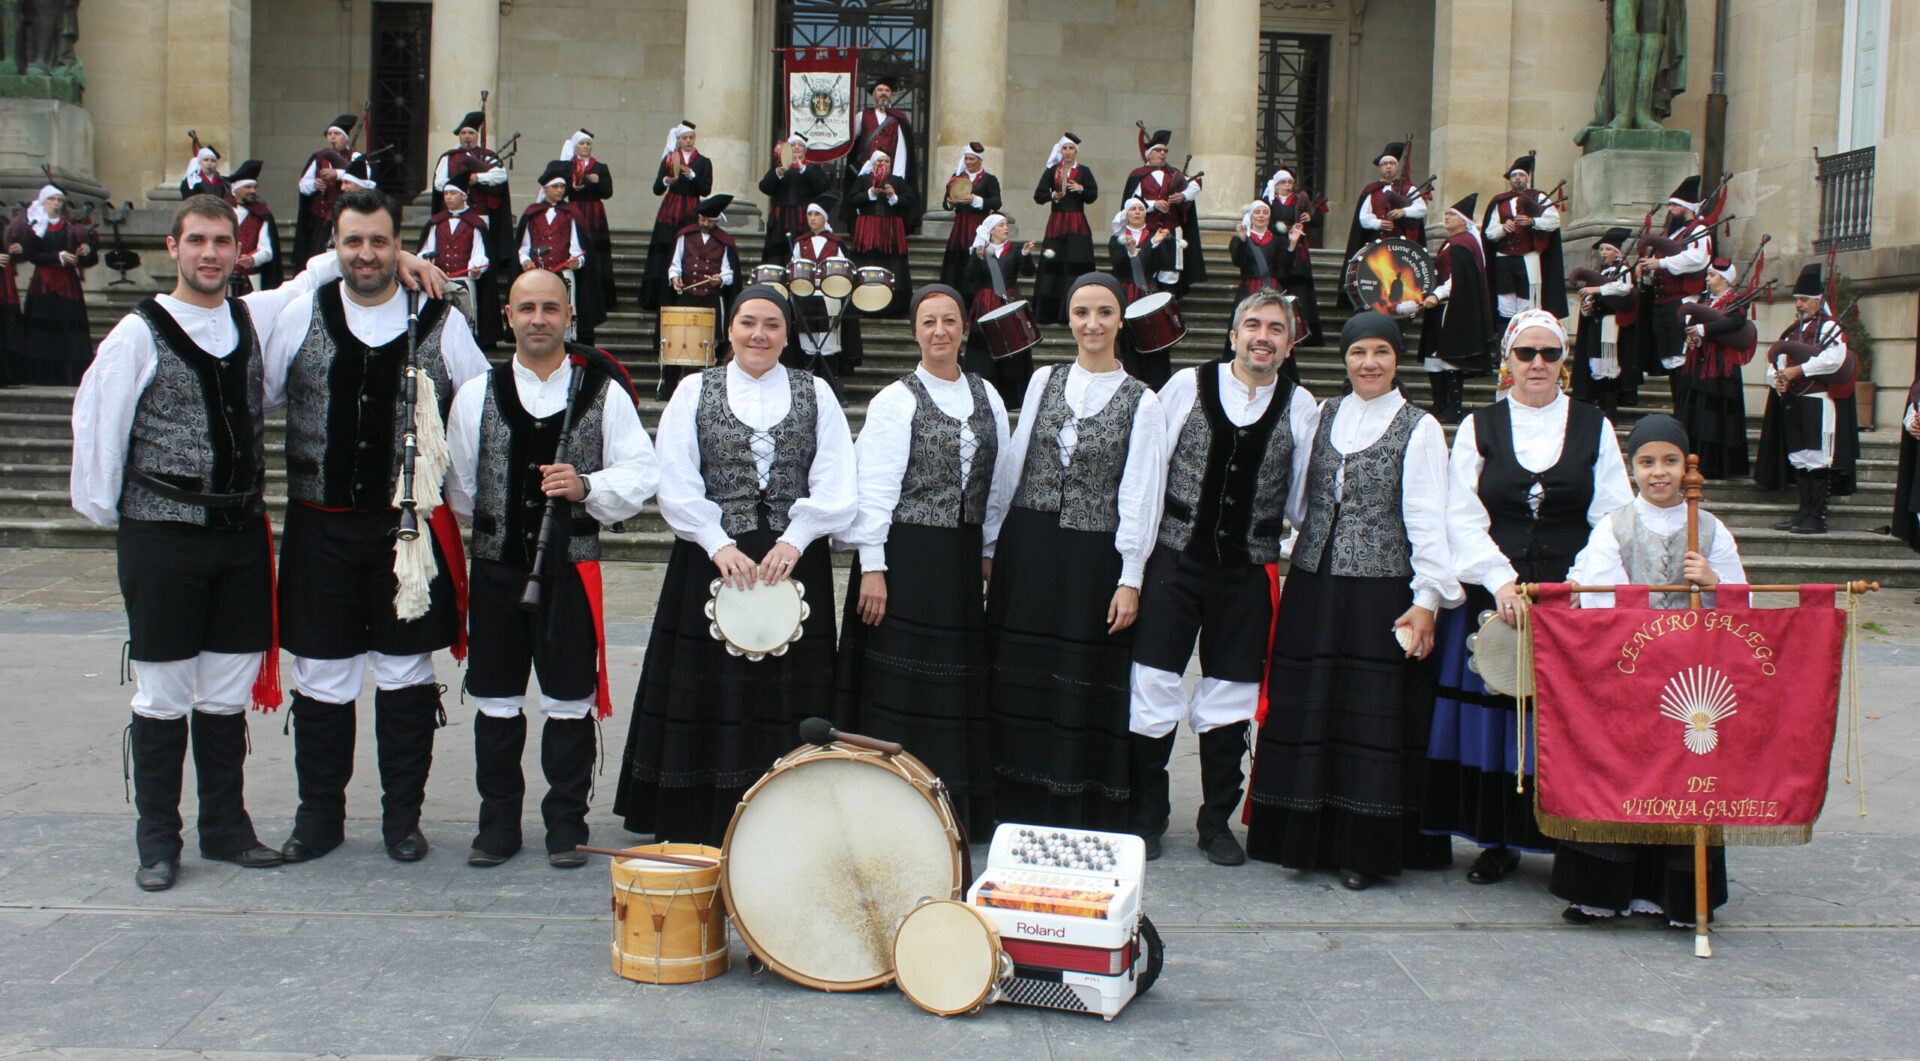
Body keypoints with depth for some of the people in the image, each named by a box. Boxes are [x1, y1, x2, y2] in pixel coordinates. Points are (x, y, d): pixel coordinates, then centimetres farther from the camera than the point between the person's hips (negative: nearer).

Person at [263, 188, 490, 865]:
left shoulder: (440, 322, 0)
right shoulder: (300, 315, 3)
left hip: (410, 528, -1)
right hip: (320, 527, 1)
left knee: (406, 674, 7)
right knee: (321, 677, 7)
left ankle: (403, 816, 18)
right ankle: (319, 813, 21)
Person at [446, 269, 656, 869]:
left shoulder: (604, 393, 2)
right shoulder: (477, 394, 8)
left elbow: (642, 475, -3)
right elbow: (458, 487, 12)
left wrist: (586, 487, -16)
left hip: (571, 569, -2)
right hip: (496, 567, 2)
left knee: (569, 703, 3)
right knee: (497, 701, 8)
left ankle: (566, 824, 15)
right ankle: (498, 822, 19)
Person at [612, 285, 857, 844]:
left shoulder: (815, 394, 8)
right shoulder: (694, 391, 7)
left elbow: (836, 485, 0)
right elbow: (677, 485, -2)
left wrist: (795, 540, -13)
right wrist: (719, 545, -12)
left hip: (795, 562, 1)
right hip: (711, 562, 0)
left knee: (786, 693, 1)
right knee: (710, 691, 0)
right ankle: (701, 831, 7)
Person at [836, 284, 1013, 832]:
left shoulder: (986, 397, 10)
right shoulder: (896, 400, -4)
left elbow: (997, 484, 15)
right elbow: (873, 490, -8)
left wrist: (990, 556, 12)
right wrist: (871, 568, -13)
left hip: (963, 561, 5)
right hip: (906, 558, -5)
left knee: (961, 681, 7)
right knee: (901, 682, -2)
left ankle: (960, 810, 16)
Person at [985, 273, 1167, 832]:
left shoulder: (1142, 402, -1)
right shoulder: (1043, 381, 9)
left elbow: (1140, 496, -5)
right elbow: (1014, 466, 11)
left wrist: (1130, 580, -9)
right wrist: (992, 544, 9)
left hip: (1093, 559, -3)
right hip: (1027, 551, 3)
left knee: (1085, 688, 0)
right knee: (1020, 680, 6)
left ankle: (1081, 817, 11)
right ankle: (1018, 805, 17)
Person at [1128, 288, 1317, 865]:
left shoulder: (1300, 407, 4)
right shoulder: (1187, 385, 0)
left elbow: (1302, 498, 9)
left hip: (1247, 569, 2)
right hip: (1176, 558, -1)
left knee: (1230, 700, 9)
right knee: (1153, 688, -2)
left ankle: (1216, 821, 23)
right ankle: (1145, 815, 13)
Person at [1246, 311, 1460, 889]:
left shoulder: (1419, 428, -1)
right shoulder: (1322, 417, 11)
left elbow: (1426, 517, -5)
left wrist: (1427, 597, -11)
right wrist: (1284, 554, 10)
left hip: (1381, 591, -4)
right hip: (1313, 586, 4)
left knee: (1374, 714, 0)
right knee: (1307, 710, 6)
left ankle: (1365, 849, 9)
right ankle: (1305, 838, 16)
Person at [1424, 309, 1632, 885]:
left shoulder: (1593, 426, 9)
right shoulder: (1478, 427, 8)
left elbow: (1612, 519, 3)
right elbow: (1462, 518, 0)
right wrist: (1501, 580, -14)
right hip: (1492, 596, 0)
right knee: (1494, 715, 1)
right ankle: (1498, 841, 12)